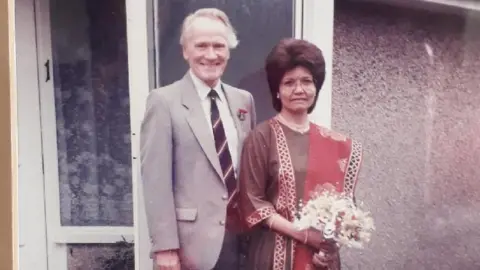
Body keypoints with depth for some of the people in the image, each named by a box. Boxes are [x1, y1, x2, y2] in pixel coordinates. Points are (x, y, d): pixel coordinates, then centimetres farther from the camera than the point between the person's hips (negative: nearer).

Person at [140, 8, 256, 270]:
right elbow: (156, 180, -12)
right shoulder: (164, 101, -8)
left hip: (242, 237, 5)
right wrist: (164, 246, -14)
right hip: (192, 241, -4)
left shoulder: (244, 100, 7)